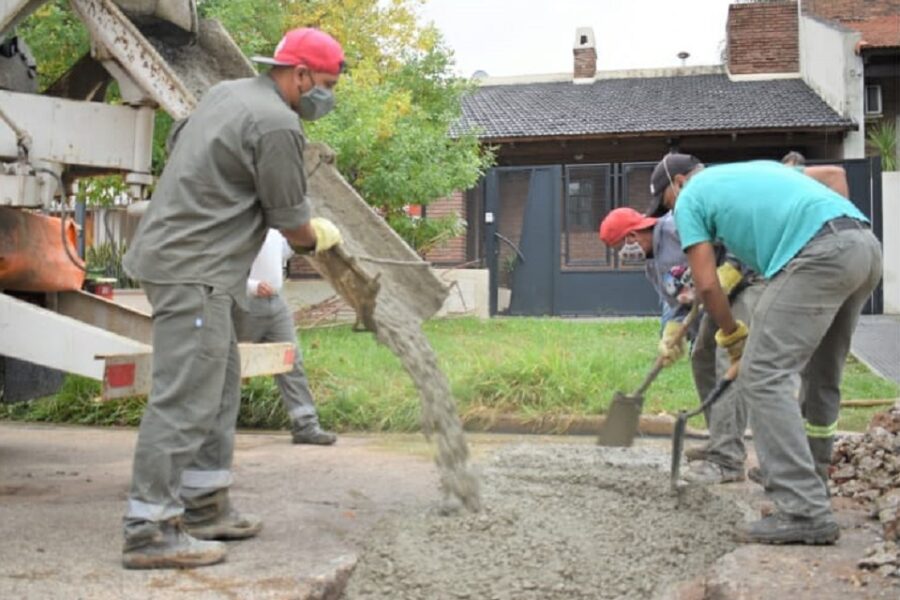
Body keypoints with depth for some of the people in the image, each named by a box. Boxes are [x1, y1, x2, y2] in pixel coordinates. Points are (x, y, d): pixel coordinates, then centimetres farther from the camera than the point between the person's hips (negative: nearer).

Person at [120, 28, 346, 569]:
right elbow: (291, 221, -9)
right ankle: (150, 531, -8)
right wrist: (321, 237, 14)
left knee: (220, 383, 15)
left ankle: (205, 507, 22)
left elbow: (180, 142, 28)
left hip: (176, 255, 11)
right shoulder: (277, 124, -15)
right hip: (194, 269, -11)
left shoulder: (227, 92, 14)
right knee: (185, 397, -10)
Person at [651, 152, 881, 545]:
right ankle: (809, 490, 28)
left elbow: (707, 284, 8)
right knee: (821, 377, 19)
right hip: (866, 244, 9)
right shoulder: (756, 167, 35)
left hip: (819, 253, -8)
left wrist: (732, 337, 20)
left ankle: (805, 512, -14)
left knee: (761, 377, -7)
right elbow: (834, 173, 30)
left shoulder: (690, 197, 13)